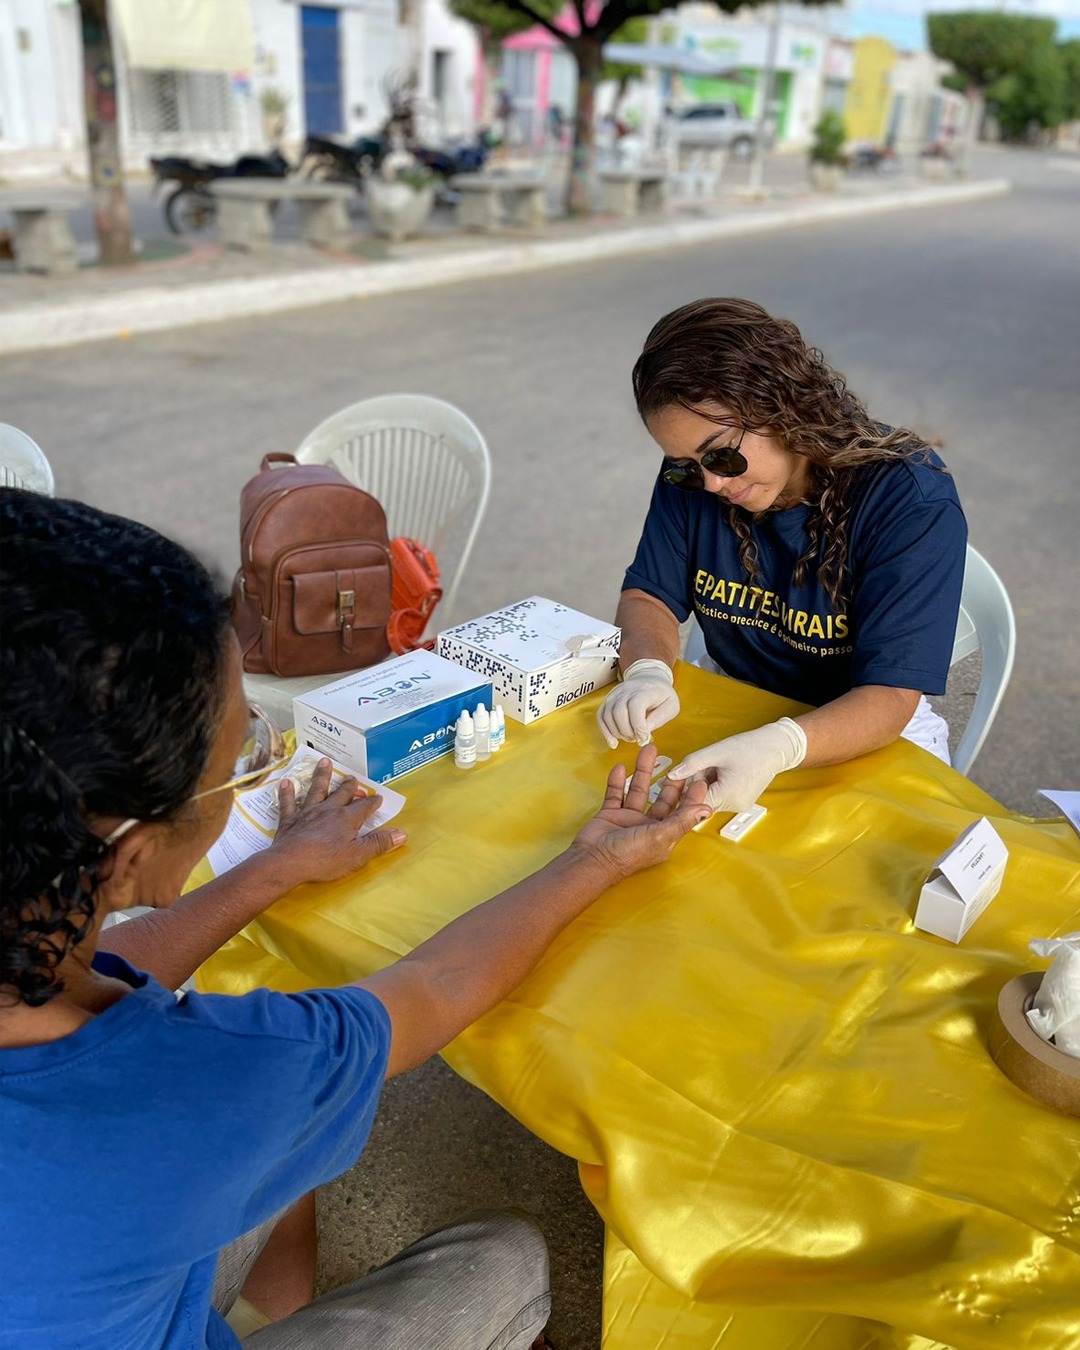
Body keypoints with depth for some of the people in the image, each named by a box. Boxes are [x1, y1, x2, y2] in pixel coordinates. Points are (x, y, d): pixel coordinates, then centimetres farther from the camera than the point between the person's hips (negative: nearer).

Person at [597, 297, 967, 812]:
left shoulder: (911, 500, -21)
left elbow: (890, 696, -25)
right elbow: (648, 598, 0)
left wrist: (777, 748, -44)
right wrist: (647, 671, -24)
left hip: (867, 730, -1)